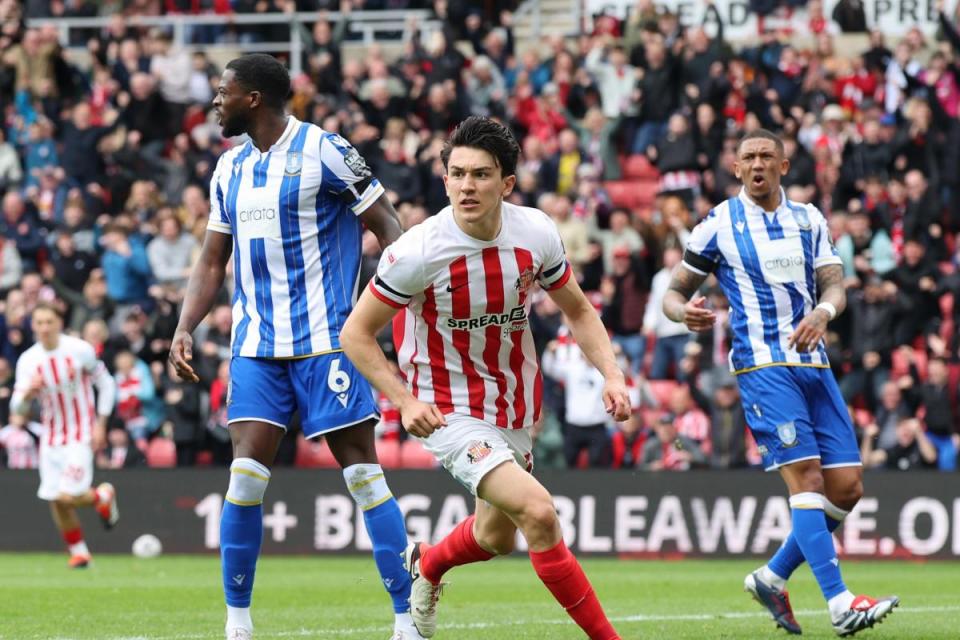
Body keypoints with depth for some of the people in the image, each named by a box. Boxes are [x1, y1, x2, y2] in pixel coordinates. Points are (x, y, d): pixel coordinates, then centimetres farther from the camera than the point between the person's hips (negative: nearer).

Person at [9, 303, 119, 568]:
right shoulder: (28, 361, -3)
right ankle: (78, 552, 23)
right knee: (56, 501, 3)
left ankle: (103, 496, 16)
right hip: (50, 437, 4)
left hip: (81, 435, -4)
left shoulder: (80, 350, -11)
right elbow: (18, 409, -2)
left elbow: (106, 384, 1)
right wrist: (28, 392, -25)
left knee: (68, 496, -16)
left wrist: (100, 425, -4)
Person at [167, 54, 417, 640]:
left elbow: (389, 228, -6)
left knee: (363, 472, -6)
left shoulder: (324, 152, -7)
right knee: (245, 475, -5)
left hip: (326, 340, -5)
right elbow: (213, 262, 19)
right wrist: (185, 328, 6)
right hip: (257, 345, 5)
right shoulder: (230, 169, 13)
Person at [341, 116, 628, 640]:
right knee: (538, 512, -24)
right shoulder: (418, 252, -23)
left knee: (497, 536, 23)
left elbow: (578, 311, 6)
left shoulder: (536, 233, -11)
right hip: (451, 414, -6)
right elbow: (356, 333, -13)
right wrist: (404, 401, -24)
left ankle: (425, 565, 56)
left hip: (516, 409, 6)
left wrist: (611, 374, -8)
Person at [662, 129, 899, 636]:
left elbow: (834, 286, 6)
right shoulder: (719, 224, 3)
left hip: (814, 365, 5)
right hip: (763, 364, -5)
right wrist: (686, 313, -17)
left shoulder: (809, 219, 13)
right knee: (806, 476, -18)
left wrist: (822, 312, -18)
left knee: (847, 488, 0)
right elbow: (674, 293, 7)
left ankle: (773, 577, 16)